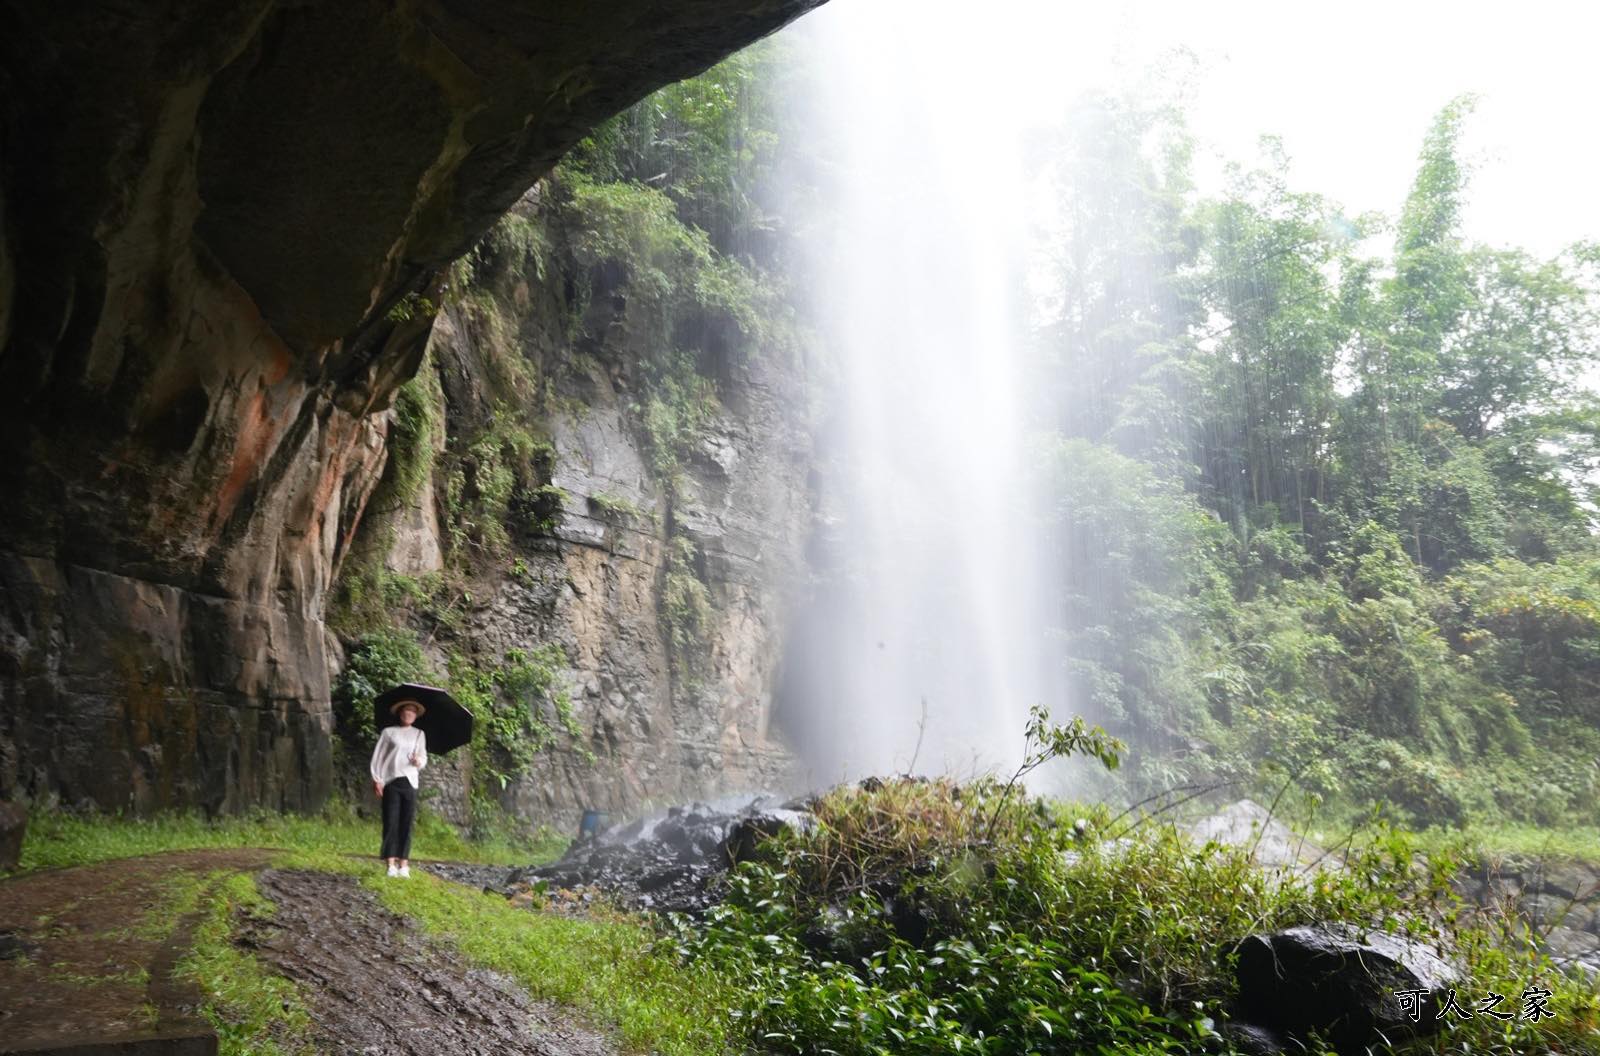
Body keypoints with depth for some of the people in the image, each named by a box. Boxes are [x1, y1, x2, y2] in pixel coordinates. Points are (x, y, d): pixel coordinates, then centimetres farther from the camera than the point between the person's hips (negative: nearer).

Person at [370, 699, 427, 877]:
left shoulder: (419, 734, 18)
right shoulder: (388, 732, 10)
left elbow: (424, 758, 14)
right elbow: (377, 756, 6)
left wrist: (419, 761, -10)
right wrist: (376, 779, -4)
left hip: (409, 782, 2)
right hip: (390, 781, -2)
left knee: (406, 823, -2)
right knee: (391, 822, -7)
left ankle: (404, 864, -1)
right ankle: (391, 864, -6)